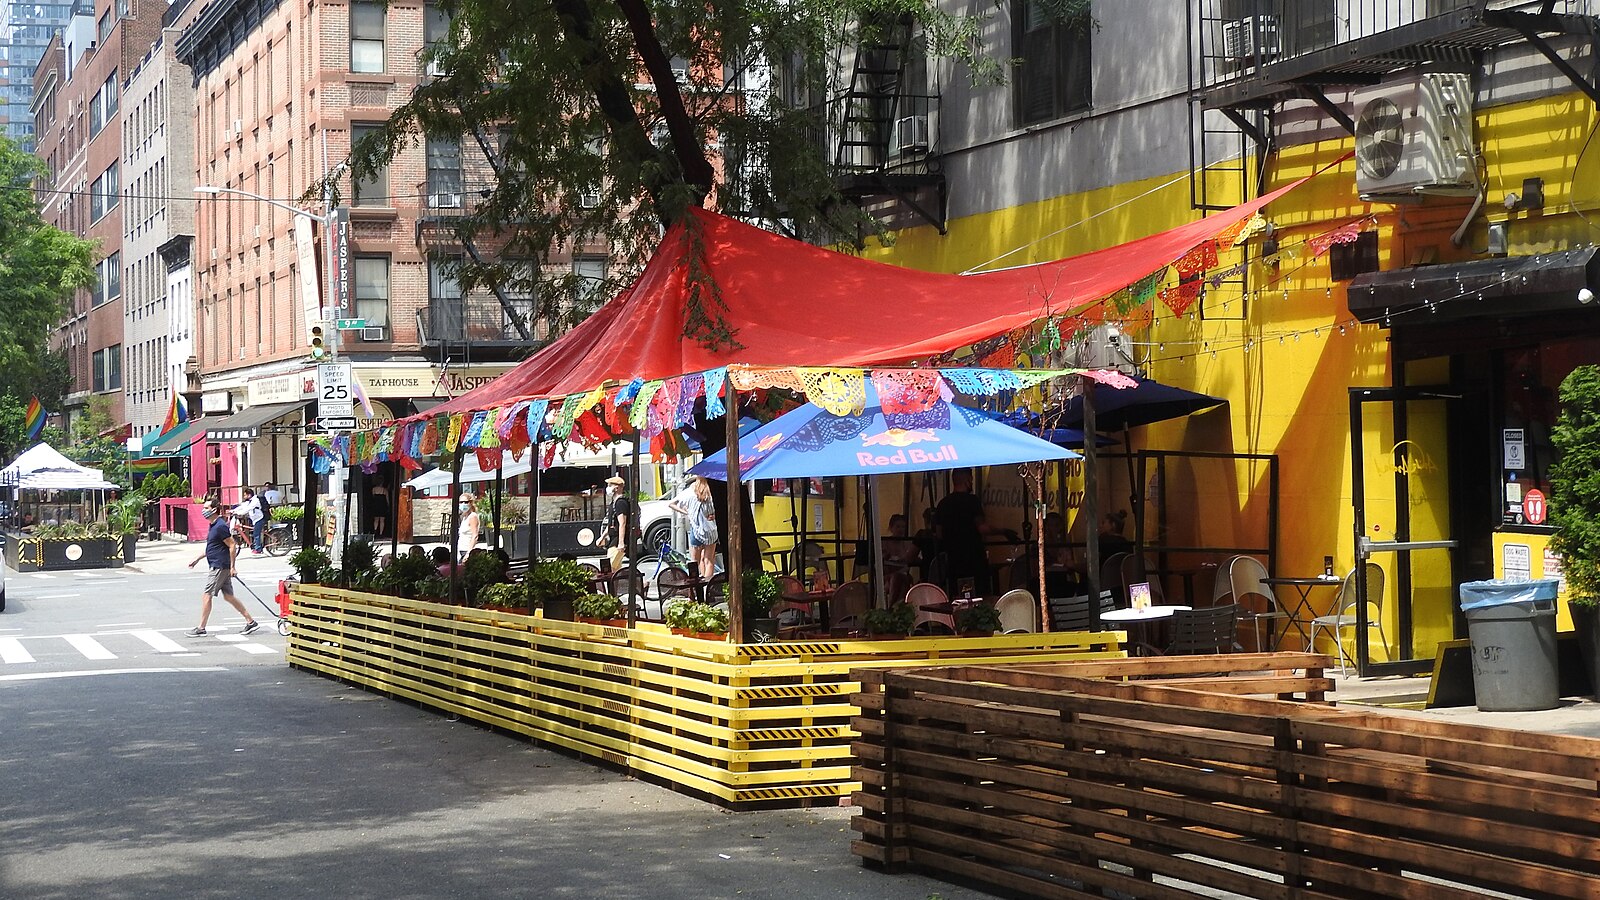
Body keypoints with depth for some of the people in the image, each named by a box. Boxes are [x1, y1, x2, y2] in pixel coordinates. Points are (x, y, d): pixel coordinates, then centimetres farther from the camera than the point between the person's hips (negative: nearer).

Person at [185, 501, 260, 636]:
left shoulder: (220, 526, -16)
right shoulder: (213, 526, 15)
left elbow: (232, 546, -18)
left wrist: (232, 567, -19)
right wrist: (198, 559, 27)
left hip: (220, 567, -10)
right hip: (219, 567, 10)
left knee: (207, 595, -5)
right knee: (228, 596, 10)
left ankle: (201, 628, 1)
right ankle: (251, 621, 12)